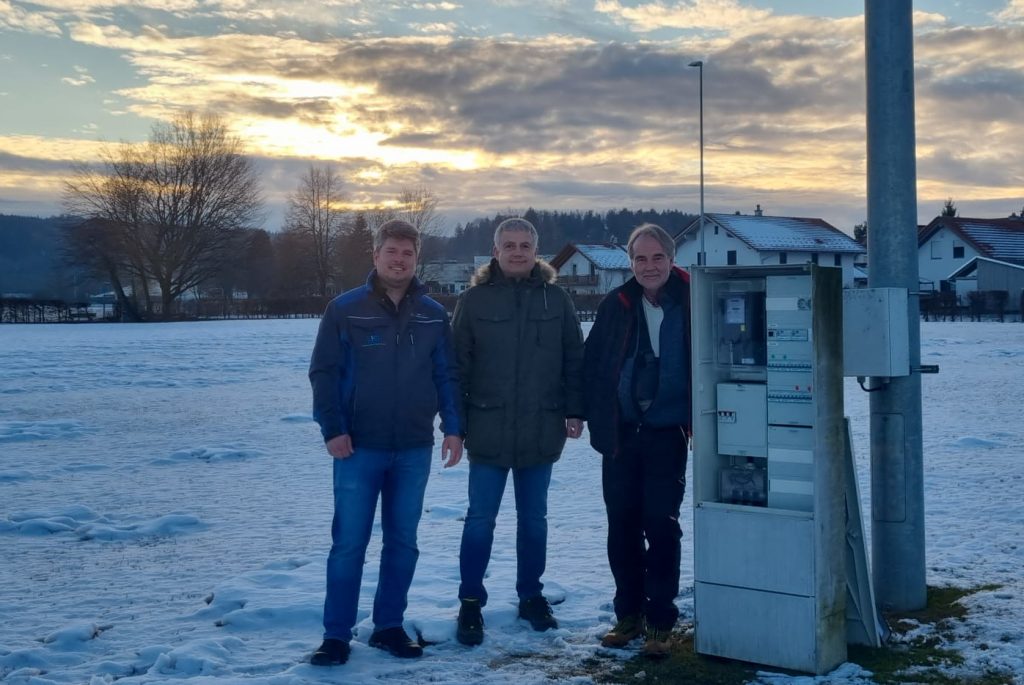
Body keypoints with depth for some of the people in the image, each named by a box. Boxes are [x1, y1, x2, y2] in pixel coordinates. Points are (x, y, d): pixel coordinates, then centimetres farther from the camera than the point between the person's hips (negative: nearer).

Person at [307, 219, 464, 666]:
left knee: (403, 541, 10)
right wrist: (332, 429, -12)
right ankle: (336, 634, 9)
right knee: (349, 543, 0)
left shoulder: (433, 314, 6)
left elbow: (447, 375, 9)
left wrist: (452, 427, -1)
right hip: (358, 448, -3)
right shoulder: (346, 309, -3)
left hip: (415, 450, 3)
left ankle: (389, 626, 22)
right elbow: (323, 372, -4)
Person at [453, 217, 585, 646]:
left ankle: (531, 596, 26)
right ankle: (470, 603, 14)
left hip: (541, 432, 2)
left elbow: (574, 360, 7)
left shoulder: (556, 299, 4)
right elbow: (457, 365, -1)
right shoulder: (475, 300, -1)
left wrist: (574, 411, 1)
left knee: (534, 519, 13)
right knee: (480, 519, 3)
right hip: (488, 431, -2)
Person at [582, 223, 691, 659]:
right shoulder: (617, 305, 1)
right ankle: (629, 615, 23)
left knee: (661, 527, -1)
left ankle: (659, 623, 10)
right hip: (621, 434, 3)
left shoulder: (692, 304, -5)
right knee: (622, 527, 9)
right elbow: (592, 366, 5)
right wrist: (599, 421, 0)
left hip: (667, 435, -3)